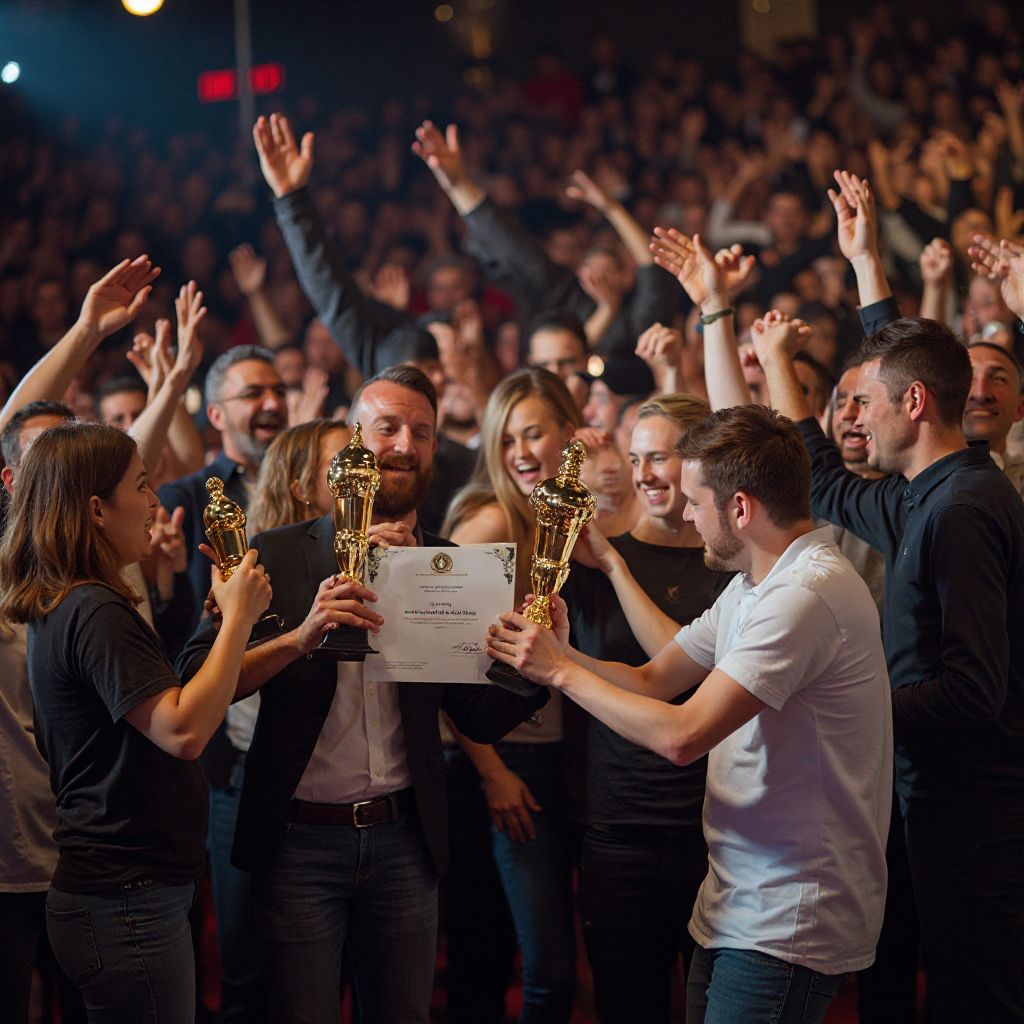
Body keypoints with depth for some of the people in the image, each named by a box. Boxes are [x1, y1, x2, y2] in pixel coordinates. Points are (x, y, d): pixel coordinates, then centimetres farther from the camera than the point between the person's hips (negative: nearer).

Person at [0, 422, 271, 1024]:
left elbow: (178, 698, 16)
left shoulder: (64, 607, 13)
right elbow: (184, 733, -25)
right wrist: (238, 618, -17)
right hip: (128, 901, -10)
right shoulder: (95, 612, -19)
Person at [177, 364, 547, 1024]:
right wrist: (299, 639, -28)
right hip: (299, 839, -2)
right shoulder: (278, 556, -3)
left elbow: (481, 717, 3)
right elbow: (197, 676, -13)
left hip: (403, 840, 3)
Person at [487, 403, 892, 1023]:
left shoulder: (806, 593, -22)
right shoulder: (755, 586, 14)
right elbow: (651, 682, 15)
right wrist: (561, 652, -2)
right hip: (740, 904, 10)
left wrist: (561, 670, -15)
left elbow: (682, 735, -26)